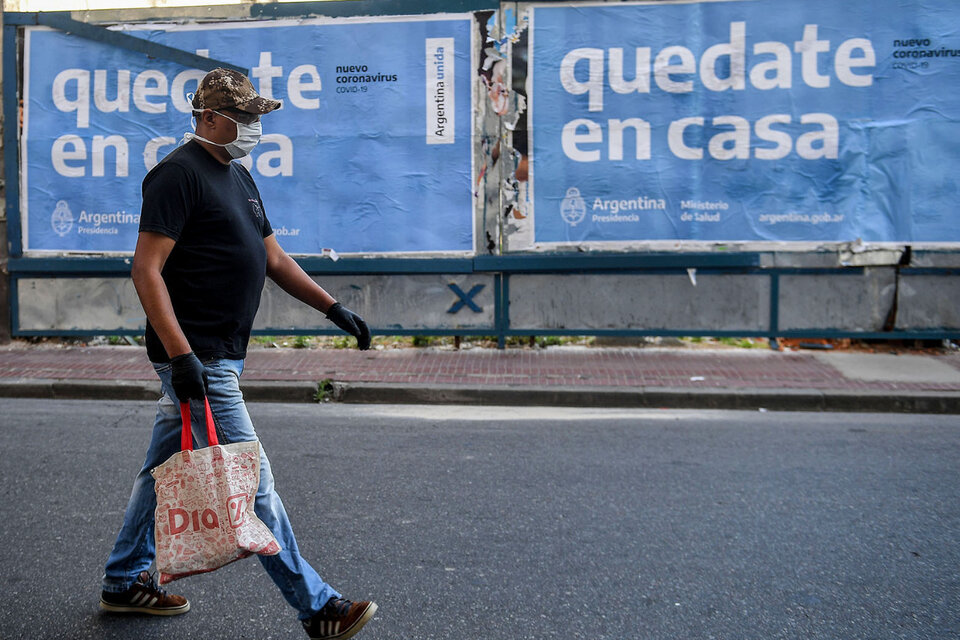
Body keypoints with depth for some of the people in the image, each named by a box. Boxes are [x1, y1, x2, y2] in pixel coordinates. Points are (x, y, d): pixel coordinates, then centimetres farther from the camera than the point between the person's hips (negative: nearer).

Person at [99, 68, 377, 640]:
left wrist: (334, 307, 14)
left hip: (220, 354, 10)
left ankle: (126, 581, 33)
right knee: (252, 480, -6)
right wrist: (180, 354, -25)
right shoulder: (179, 173, -12)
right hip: (196, 359, -10)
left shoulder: (238, 175, 18)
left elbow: (273, 257, 22)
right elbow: (147, 269, -18)